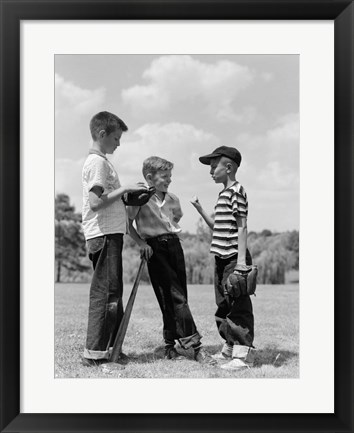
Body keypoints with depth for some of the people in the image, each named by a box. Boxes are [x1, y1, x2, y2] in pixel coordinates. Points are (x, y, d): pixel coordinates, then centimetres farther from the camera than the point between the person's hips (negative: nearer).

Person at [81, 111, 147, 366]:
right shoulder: (98, 162, -11)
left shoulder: (100, 161, 20)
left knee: (112, 292, 12)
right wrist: (124, 189, -15)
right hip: (104, 235, -10)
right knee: (105, 293, -8)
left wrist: (126, 194, 11)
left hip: (110, 234, 10)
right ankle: (94, 353, -3)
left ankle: (110, 348, 19)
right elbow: (95, 202, -21)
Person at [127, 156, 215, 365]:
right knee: (176, 297, -9)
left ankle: (170, 345, 17)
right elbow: (128, 224, -2)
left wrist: (172, 231, 13)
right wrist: (141, 242, -10)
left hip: (174, 244, 6)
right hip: (155, 248, -6)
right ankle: (194, 345, -7)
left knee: (178, 296, 4)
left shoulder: (172, 199, 11)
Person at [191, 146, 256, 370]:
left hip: (234, 258, -10)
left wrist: (241, 259, -20)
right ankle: (230, 348, 25)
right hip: (222, 258, 10)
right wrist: (200, 209, 15)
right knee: (224, 305, 15)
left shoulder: (236, 191, -10)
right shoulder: (224, 194, 18)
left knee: (238, 305, -7)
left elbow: (242, 227, -16)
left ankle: (243, 353, -3)